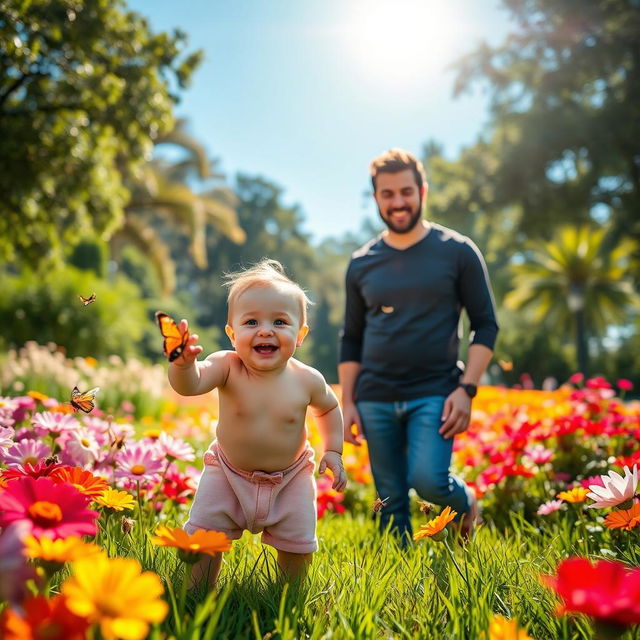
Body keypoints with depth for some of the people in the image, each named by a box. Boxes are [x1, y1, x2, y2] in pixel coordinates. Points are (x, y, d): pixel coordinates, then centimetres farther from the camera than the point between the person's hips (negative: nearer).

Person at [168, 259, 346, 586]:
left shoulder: (307, 380, -17)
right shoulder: (227, 368, -23)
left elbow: (329, 408, 5)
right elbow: (189, 384, -43)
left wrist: (333, 452, -1)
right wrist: (182, 363, -64)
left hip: (290, 478, 1)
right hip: (227, 473, 0)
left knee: (297, 545, 6)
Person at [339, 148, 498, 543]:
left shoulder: (458, 251, 0)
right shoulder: (361, 264, 9)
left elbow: (486, 325, 0)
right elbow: (351, 339, 14)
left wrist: (466, 389, -10)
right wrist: (347, 403, 6)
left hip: (434, 394, -3)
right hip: (375, 400, 3)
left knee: (428, 481, -19)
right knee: (391, 503, 7)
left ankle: (465, 502, 16)